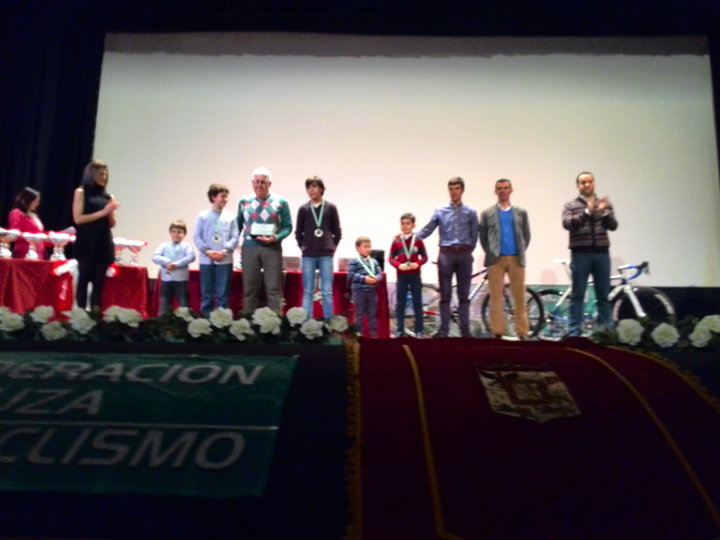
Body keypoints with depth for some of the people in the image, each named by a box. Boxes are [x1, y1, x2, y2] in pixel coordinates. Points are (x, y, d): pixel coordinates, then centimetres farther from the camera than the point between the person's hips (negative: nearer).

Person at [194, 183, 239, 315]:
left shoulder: (230, 216, 3)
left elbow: (235, 237, 1)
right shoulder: (203, 215, 3)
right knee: (207, 293, 7)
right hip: (206, 260, 0)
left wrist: (224, 251, -11)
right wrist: (207, 251, -10)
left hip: (225, 260, 0)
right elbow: (197, 236, 2)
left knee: (223, 293, 3)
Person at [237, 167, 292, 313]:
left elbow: (288, 226, -1)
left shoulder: (280, 202, 0)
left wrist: (276, 238, -17)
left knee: (274, 288, -2)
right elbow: (238, 224, 15)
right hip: (249, 248, 2)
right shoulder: (244, 201, 8)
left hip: (272, 248, -2)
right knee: (249, 288, 7)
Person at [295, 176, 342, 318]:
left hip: (326, 255, 0)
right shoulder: (303, 209, 3)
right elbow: (298, 232, 11)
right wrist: (303, 247, 4)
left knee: (327, 292, 2)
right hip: (308, 256, 0)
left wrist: (332, 247, 4)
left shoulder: (331, 208, 3)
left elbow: (337, 231, 9)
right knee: (308, 292, 4)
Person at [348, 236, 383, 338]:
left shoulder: (374, 262, 10)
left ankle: (374, 333, 18)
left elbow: (380, 274, 8)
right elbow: (351, 275, -12)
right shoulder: (354, 262, -4)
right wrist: (364, 278, -20)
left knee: (372, 314, 10)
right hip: (359, 291, -4)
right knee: (359, 314, 3)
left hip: (372, 291, 5)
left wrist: (376, 278, -15)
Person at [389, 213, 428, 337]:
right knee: (400, 303, 5)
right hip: (401, 275, 0)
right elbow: (391, 258, 2)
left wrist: (417, 263, -17)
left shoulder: (418, 239, -1)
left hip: (415, 275, 0)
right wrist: (399, 265, -16)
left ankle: (419, 331, 11)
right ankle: (399, 330, 12)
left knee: (417, 303, 5)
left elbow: (425, 257, 1)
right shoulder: (396, 241, -1)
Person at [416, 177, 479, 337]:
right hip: (446, 254, -1)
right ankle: (443, 331, 7)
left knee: (464, 295, 5)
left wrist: (467, 252, 2)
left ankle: (465, 331, 11)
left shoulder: (470, 212, 6)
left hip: (464, 255, 1)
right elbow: (427, 230, 0)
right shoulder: (440, 211, 5)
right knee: (445, 296, 2)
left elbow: (474, 236, 8)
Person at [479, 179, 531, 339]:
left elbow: (526, 236, 12)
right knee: (496, 297, 0)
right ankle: (497, 332, 5)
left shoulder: (521, 212, 12)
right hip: (496, 260, -1)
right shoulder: (487, 213, 9)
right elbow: (483, 237, 9)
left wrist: (520, 254, 5)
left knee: (519, 297, 1)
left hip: (516, 259, 1)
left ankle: (522, 332, 9)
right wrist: (491, 254, 2)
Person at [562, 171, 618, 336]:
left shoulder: (604, 204, 13)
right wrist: (587, 212, -23)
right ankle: (574, 331, 5)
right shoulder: (570, 205, 6)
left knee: (603, 295, 7)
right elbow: (567, 223, -11)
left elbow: (613, 226, 2)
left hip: (601, 253, 2)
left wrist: (604, 212, -16)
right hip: (580, 254, -2)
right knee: (577, 295, 1)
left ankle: (607, 330, 14)